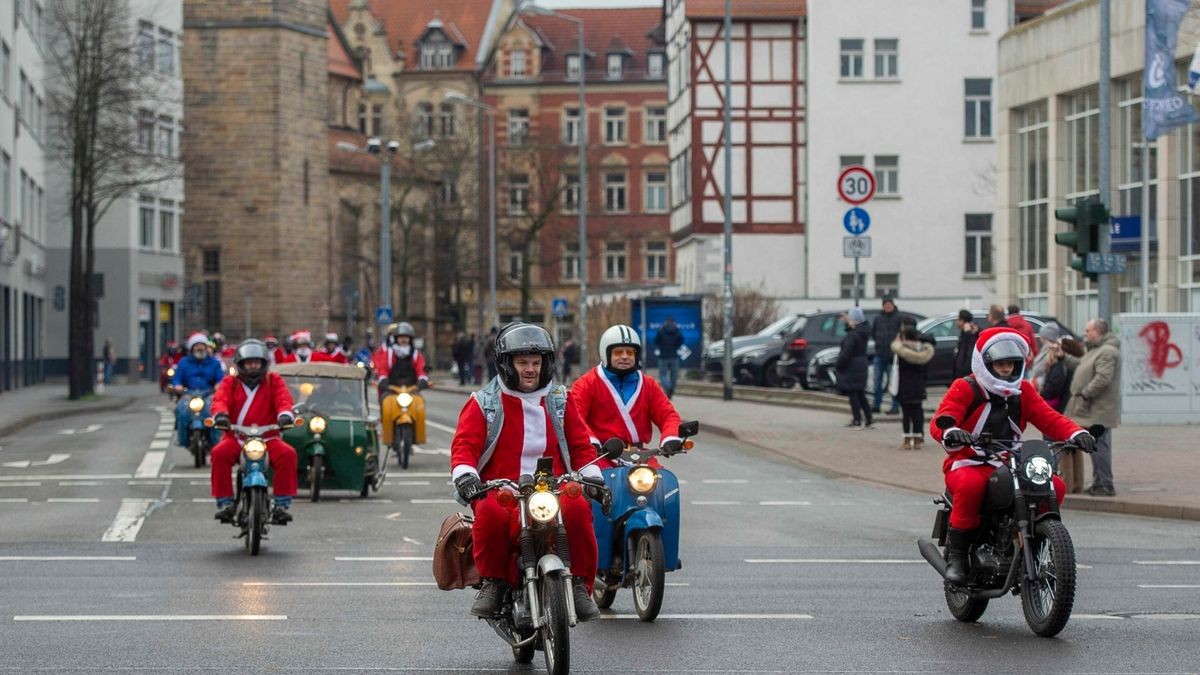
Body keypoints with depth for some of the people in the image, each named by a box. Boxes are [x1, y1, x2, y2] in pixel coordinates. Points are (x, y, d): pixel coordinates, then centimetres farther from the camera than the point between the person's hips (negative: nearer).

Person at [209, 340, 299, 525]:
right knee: (219, 453, -31)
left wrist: (285, 414, -28)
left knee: (287, 454, -29)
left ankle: (282, 504, -23)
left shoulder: (274, 381, 12)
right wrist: (220, 414, -30)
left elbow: (283, 399, -5)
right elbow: (220, 399, -6)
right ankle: (224, 502, -23)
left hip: (268, 438, 0)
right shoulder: (230, 383, 12)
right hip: (236, 438, 0)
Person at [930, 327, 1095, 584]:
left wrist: (1076, 433, -16)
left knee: (1055, 486, -16)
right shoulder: (964, 388, -2)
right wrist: (950, 433, -41)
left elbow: (1049, 418, 5)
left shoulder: (1023, 391, 15)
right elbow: (940, 420, -16)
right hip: (968, 465, -5)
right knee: (971, 485, -39)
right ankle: (956, 555, -24)